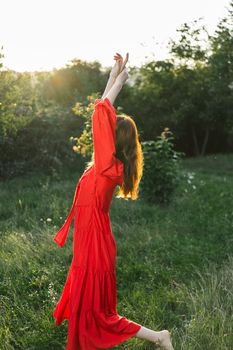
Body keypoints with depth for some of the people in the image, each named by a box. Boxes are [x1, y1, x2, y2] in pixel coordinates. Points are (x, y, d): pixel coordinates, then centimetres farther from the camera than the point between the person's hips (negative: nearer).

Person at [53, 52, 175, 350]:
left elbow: (100, 113, -24)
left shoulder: (109, 167, -22)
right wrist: (115, 75, 8)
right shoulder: (112, 165, 1)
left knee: (95, 313, 5)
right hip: (90, 244, 9)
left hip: (94, 248, -9)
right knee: (84, 305, 23)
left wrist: (118, 80, -14)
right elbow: (104, 113, 7)